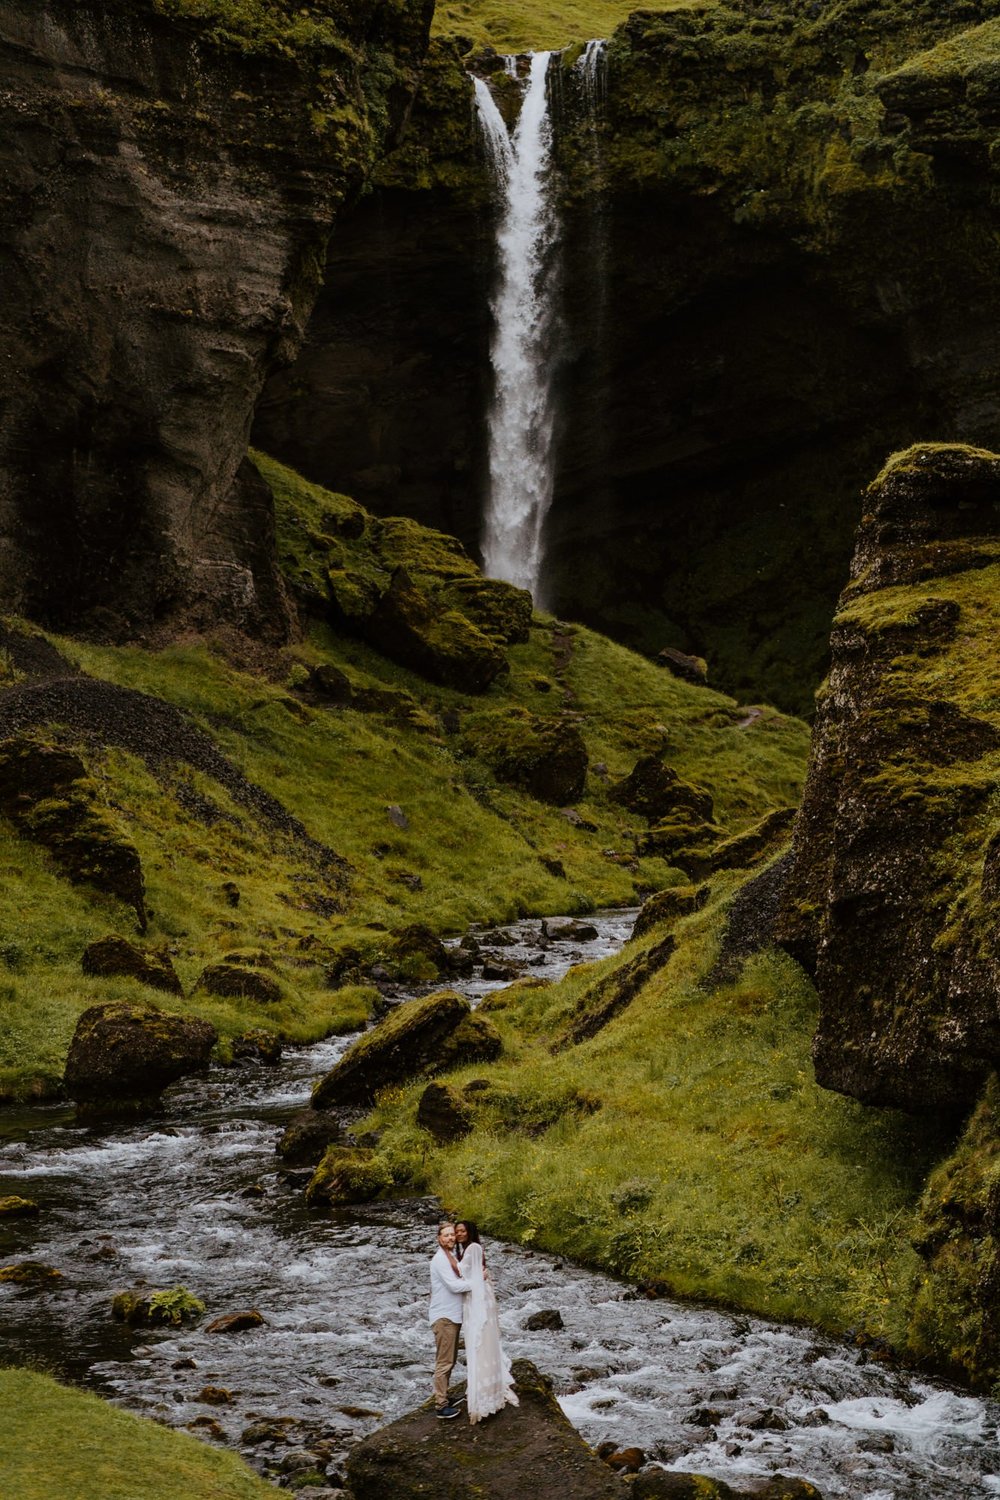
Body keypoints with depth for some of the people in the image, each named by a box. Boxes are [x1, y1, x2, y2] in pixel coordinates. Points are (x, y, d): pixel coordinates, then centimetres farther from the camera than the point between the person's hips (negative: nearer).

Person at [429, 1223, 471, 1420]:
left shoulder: (450, 1257, 16)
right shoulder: (440, 1258, -14)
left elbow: (457, 1283, 13)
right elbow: (454, 1286, -20)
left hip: (453, 1316, 10)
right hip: (444, 1317, -10)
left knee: (450, 1360, 17)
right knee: (444, 1362, -9)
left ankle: (443, 1398, 27)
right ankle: (441, 1406, -7)